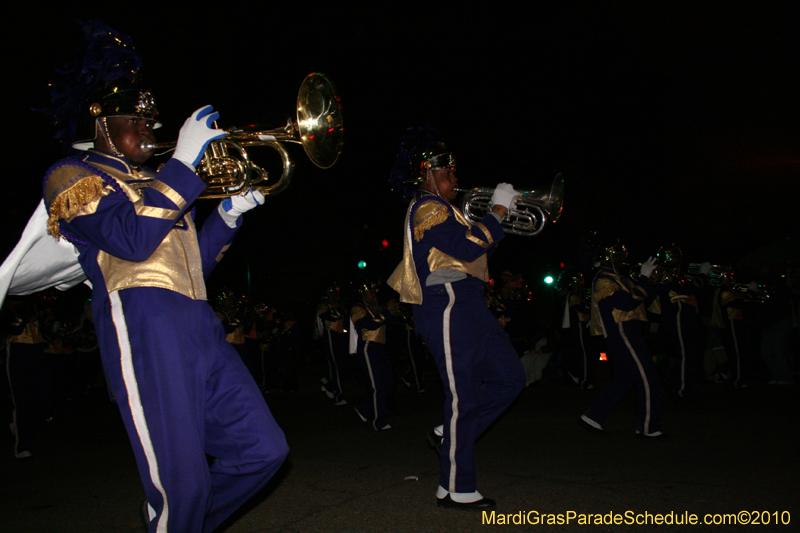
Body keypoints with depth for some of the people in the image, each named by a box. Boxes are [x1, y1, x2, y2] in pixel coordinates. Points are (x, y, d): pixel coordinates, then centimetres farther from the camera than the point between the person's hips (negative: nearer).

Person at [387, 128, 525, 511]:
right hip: (447, 307, -10)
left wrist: (486, 222, 15)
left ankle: (450, 434, 20)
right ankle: (455, 490, 6)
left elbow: (470, 253, 26)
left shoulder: (441, 210, 23)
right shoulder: (427, 208, -10)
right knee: (464, 395, -6)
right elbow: (468, 246, -24)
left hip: (467, 306, 10)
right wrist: (498, 210, -13)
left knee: (509, 378, 11)